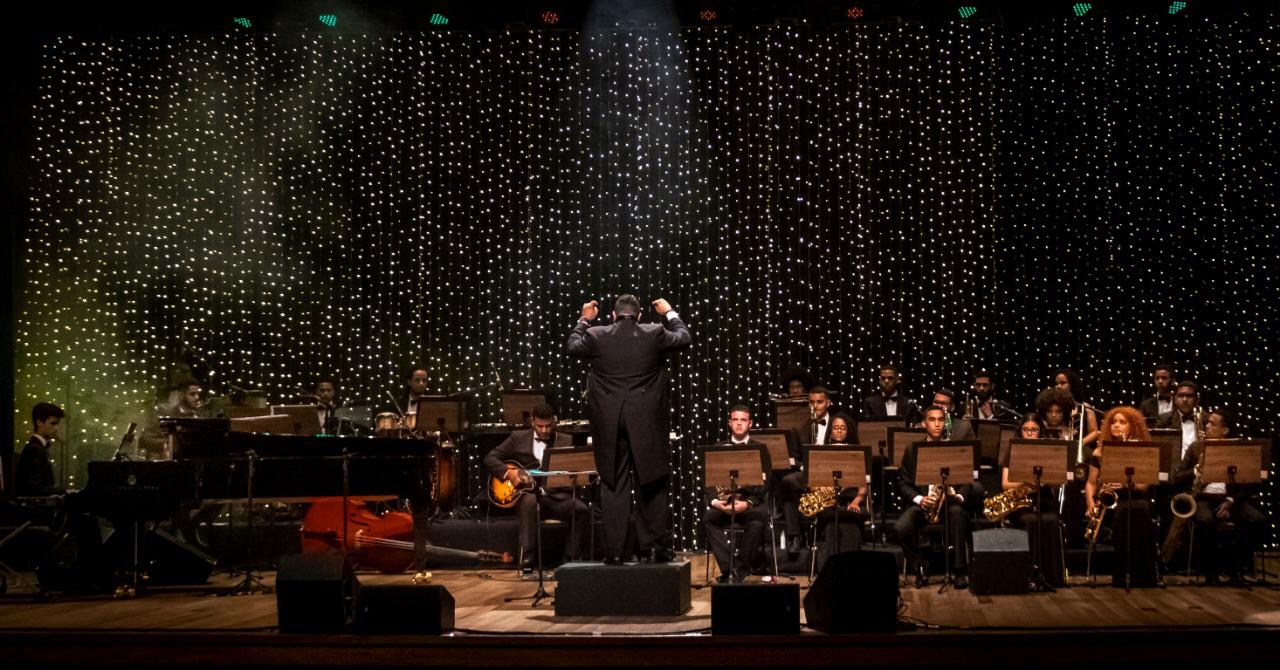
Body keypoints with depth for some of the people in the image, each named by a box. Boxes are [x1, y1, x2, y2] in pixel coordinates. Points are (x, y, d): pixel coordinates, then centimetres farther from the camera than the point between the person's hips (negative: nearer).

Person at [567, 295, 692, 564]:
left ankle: (614, 551, 5)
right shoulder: (655, 334, -3)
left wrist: (584, 319, 31)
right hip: (647, 422, -1)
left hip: (608, 423, 1)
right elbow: (685, 338, 14)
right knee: (651, 485, 8)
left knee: (614, 487, 6)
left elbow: (572, 346, 18)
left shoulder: (596, 336, -2)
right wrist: (670, 314, 28)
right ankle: (655, 547, 9)